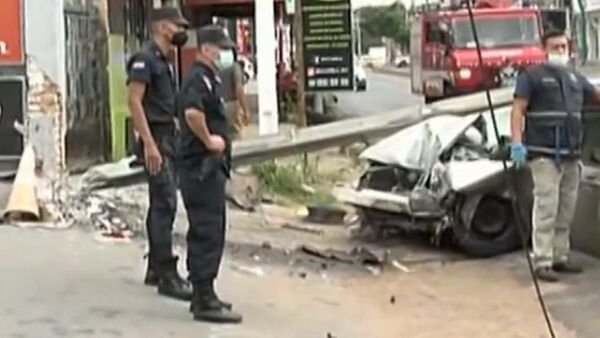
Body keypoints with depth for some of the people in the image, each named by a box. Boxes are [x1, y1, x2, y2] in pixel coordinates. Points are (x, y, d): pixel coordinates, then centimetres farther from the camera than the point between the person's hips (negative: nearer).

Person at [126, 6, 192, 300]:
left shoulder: (164, 61, 17)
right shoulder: (145, 59, -11)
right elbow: (134, 101, -19)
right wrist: (149, 144, -25)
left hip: (169, 138, 10)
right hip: (156, 140, -10)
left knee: (160, 204, 13)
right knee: (165, 204, -13)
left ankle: (155, 268, 21)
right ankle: (167, 275, -13)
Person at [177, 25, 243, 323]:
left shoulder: (208, 78, 19)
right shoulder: (199, 78, -14)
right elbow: (192, 112, -34)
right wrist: (208, 139, -21)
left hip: (208, 167, 11)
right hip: (202, 167, -11)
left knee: (204, 232, 15)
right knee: (208, 234, -10)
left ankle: (202, 294, 22)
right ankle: (205, 301, -8)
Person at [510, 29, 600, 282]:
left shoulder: (576, 79, 19)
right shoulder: (532, 76, -1)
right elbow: (517, 110, -8)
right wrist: (517, 142, -20)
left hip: (571, 156, 7)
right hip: (544, 154, -7)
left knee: (566, 212, 10)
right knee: (546, 209, -11)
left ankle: (560, 258, 19)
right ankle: (542, 263, -9)